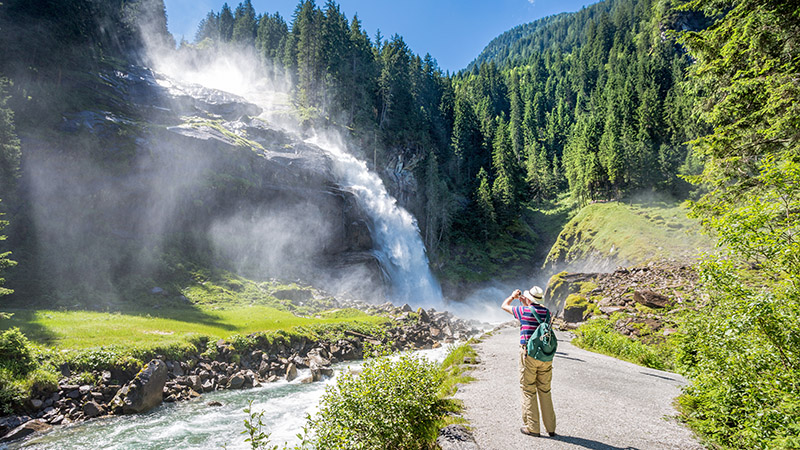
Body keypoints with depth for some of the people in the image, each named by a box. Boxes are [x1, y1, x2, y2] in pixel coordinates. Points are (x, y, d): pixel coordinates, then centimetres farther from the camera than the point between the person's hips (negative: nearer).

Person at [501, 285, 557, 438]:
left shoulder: (524, 311, -9)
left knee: (528, 391, 4)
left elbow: (504, 305, 9)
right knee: (545, 391, 14)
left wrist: (513, 296, 25)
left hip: (529, 355, -5)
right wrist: (525, 303, 36)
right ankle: (551, 427, 20)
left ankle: (532, 428, 9)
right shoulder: (546, 312, 5)